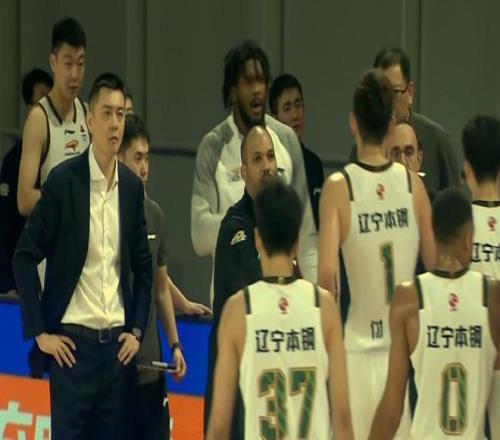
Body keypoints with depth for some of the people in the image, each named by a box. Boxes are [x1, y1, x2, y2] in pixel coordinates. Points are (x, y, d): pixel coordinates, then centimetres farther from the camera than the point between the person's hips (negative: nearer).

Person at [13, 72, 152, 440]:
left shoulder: (132, 186, 8)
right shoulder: (63, 181, -6)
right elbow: (25, 258, -5)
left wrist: (137, 330, 9)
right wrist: (39, 332, -8)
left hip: (117, 343, 4)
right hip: (73, 341, -4)